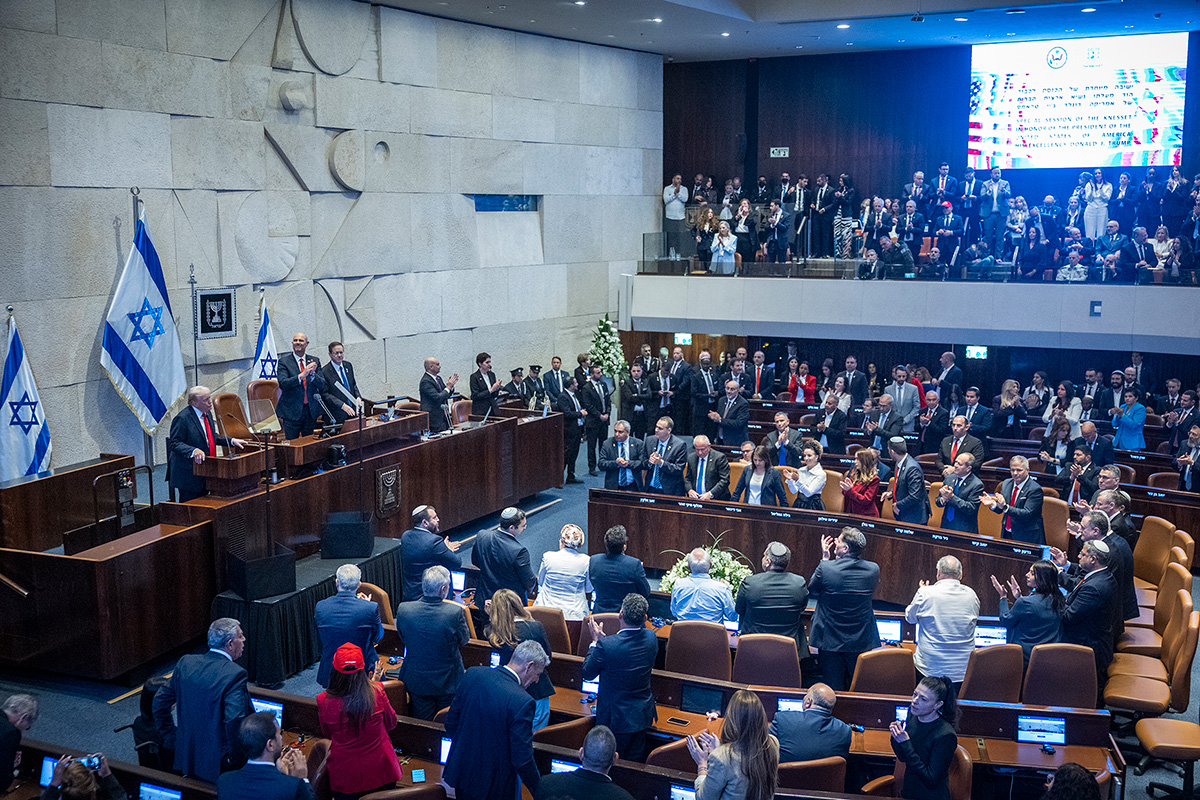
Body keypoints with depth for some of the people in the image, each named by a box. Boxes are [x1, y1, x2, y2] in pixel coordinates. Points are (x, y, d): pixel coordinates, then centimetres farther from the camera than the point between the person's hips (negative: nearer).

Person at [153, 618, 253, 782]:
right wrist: (234, 757, -14)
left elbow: (160, 701, 10)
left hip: (186, 759, 7)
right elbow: (234, 721, -28)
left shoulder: (186, 663, 1)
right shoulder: (235, 674, -19)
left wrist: (170, 738, 17)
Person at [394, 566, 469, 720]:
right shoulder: (455, 612, -27)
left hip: (417, 682, 2)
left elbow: (403, 637, 0)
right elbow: (464, 639, -8)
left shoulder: (403, 609, -19)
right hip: (447, 683, -2)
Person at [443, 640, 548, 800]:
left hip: (461, 772, 5)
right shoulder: (522, 702, -27)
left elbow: (451, 723, 2)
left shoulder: (472, 674, -9)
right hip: (494, 786, -5)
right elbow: (522, 759, -22)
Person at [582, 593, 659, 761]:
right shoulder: (651, 638, -11)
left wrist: (596, 640, -2)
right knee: (636, 761, 20)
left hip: (615, 716, -5)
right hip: (643, 714, 5)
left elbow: (586, 673, -10)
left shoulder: (606, 645, -26)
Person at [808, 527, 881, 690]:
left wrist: (825, 559, 2)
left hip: (830, 640, -2)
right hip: (861, 640, 2)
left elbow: (811, 591, -2)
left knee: (834, 689, 10)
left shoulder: (826, 568, -21)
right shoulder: (873, 569, -11)